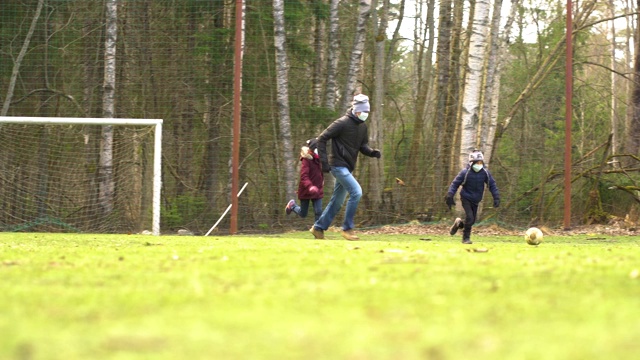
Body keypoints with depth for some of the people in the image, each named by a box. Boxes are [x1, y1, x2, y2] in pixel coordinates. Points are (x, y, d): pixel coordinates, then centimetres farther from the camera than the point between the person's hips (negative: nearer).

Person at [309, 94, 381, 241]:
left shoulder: (362, 126, 8)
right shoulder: (342, 123, -15)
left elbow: (363, 146, 14)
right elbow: (322, 139, -13)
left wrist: (372, 152, -8)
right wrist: (324, 161, -17)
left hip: (348, 168, 9)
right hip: (339, 166, -9)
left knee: (337, 201, 14)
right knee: (356, 192, -20)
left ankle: (318, 228, 26)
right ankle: (347, 228, -12)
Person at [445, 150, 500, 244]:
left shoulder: (485, 172, -5)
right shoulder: (465, 172, -14)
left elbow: (492, 185, 4)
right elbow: (455, 183, -8)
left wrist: (496, 197, -3)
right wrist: (449, 196, -16)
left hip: (476, 200, 5)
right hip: (466, 198, -5)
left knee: (473, 220, 9)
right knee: (469, 217, -16)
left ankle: (459, 223, 38)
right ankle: (466, 238, -1)